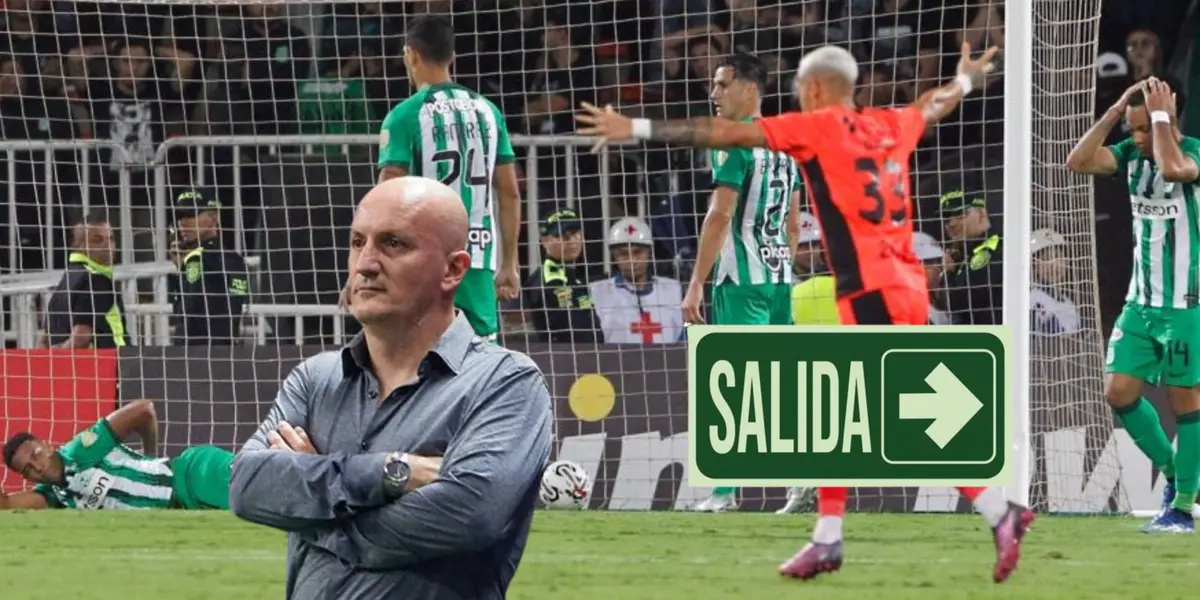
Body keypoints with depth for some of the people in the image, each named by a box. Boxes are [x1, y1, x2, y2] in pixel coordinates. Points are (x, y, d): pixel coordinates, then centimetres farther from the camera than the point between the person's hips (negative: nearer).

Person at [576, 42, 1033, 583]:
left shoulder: (817, 126, -4)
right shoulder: (888, 126, 16)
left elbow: (725, 134, -8)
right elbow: (932, 107, 38)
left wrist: (636, 129, -8)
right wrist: (965, 80, 60)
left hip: (873, 293, -8)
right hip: (904, 285, 8)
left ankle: (1001, 514, -12)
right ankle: (827, 538, 14)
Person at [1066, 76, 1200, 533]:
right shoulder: (1132, 154, 3)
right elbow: (1078, 161, -9)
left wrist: (1160, 116, -25)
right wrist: (1116, 110, -12)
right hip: (1140, 302, 6)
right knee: (1119, 391, 1)